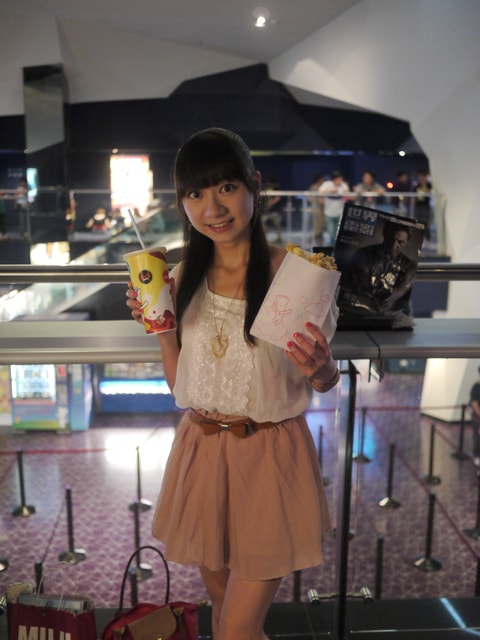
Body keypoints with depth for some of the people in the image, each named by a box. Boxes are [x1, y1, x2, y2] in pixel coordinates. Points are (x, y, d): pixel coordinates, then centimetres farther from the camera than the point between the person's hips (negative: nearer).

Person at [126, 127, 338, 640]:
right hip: (201, 450, 5)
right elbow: (180, 384, 7)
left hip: (270, 454, -4)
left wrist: (321, 369, -26)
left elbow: (325, 382, -4)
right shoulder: (185, 276, 1)